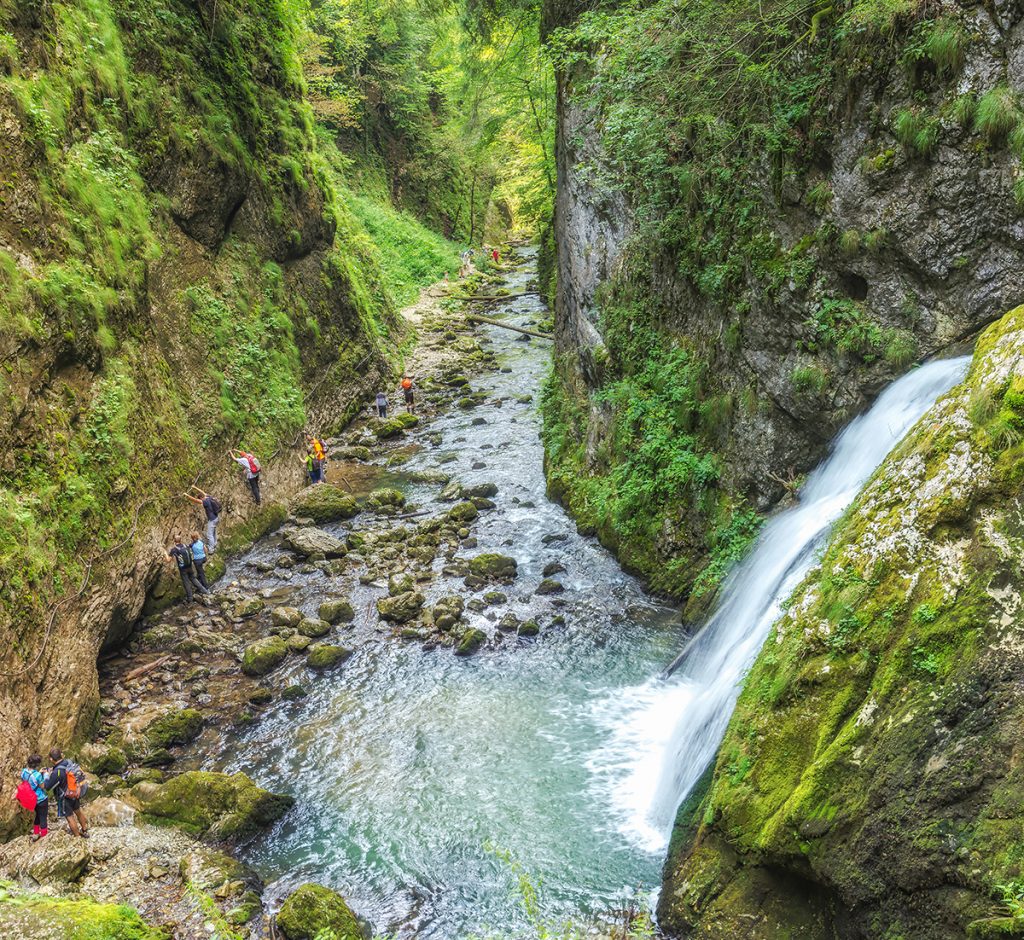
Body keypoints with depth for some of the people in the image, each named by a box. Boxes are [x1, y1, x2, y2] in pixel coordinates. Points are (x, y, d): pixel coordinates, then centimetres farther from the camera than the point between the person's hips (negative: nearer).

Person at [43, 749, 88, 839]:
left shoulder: (57, 772, -33)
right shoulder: (69, 762, -16)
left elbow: (47, 786, -20)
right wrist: (52, 769, 3)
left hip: (66, 797, -6)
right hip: (77, 793, 6)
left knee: (70, 817, 16)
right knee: (78, 811, 27)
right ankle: (85, 830, 45)